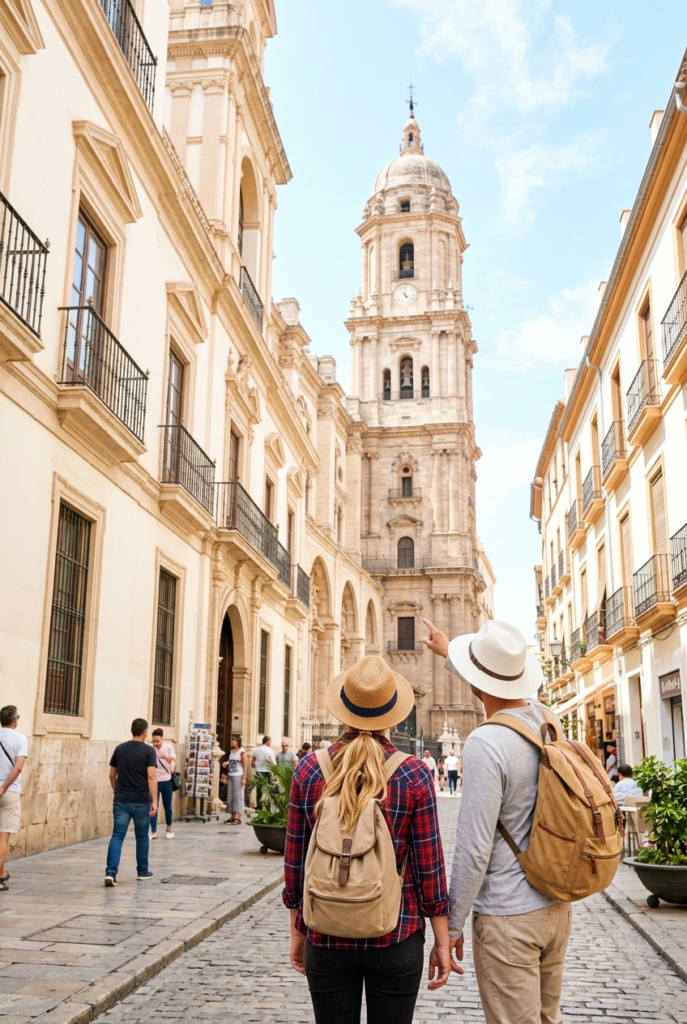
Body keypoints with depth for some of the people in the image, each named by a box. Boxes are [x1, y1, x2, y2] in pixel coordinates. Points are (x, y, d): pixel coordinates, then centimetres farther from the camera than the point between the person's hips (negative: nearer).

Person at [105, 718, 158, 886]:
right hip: (141, 801, -2)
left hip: (121, 801, 2)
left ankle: (111, 872, -15)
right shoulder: (149, 750, -7)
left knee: (117, 836, 0)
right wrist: (154, 801, -15)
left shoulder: (120, 749, 5)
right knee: (142, 837, 13)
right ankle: (142, 871, 24)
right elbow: (151, 776, -15)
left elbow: (112, 774, 12)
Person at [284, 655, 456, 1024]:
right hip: (396, 938, -1)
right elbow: (429, 866, -6)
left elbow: (295, 862, 0)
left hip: (327, 938, 1)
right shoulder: (414, 774, -10)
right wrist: (441, 941, 4)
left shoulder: (309, 770, -5)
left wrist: (297, 931, 12)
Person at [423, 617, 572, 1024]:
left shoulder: (485, 744, -22)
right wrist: (448, 653, 36)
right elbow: (505, 691, 23)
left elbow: (473, 851, -21)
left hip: (508, 918, -7)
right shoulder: (544, 721, 0)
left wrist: (451, 927, -9)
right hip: (557, 905, 8)